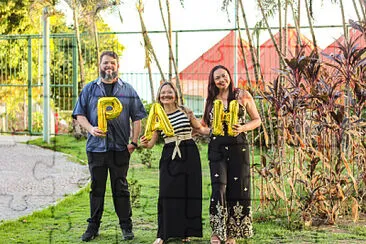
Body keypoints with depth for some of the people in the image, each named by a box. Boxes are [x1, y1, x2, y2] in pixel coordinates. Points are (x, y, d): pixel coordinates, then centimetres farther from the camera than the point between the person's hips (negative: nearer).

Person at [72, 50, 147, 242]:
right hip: (96, 146, 1)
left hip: (120, 147, -1)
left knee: (120, 188, 3)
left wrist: (134, 142, -1)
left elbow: (137, 118, 8)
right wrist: (91, 129, -12)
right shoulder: (89, 89, 9)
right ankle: (93, 226, 14)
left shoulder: (128, 90, 9)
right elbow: (80, 114, 6)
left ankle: (126, 226, 10)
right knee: (96, 188, 6)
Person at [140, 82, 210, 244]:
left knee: (189, 192, 2)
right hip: (169, 156, 0)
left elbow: (200, 129, 15)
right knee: (168, 193, -5)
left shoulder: (185, 111, 6)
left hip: (189, 153, 0)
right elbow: (151, 143, 2)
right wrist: (144, 144, -18)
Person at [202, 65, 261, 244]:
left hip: (238, 147, -1)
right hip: (217, 148, 1)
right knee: (218, 188, -10)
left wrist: (243, 128, -10)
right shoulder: (211, 100, 12)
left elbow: (257, 120, 7)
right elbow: (205, 125, 23)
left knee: (238, 189, 0)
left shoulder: (243, 96, 3)